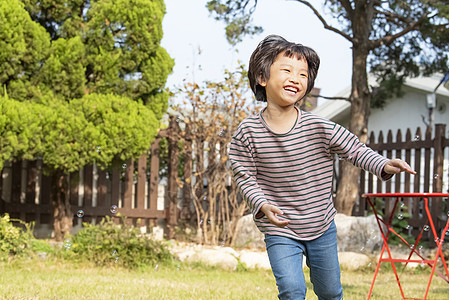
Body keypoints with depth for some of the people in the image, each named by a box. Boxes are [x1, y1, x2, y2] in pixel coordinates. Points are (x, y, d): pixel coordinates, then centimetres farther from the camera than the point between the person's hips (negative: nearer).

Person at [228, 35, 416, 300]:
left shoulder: (319, 127, -12)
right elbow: (244, 176, -7)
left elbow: (354, 149, -4)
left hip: (322, 228, 2)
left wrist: (384, 165, -22)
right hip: (280, 230, -2)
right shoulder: (248, 133, -13)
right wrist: (262, 205, -24)